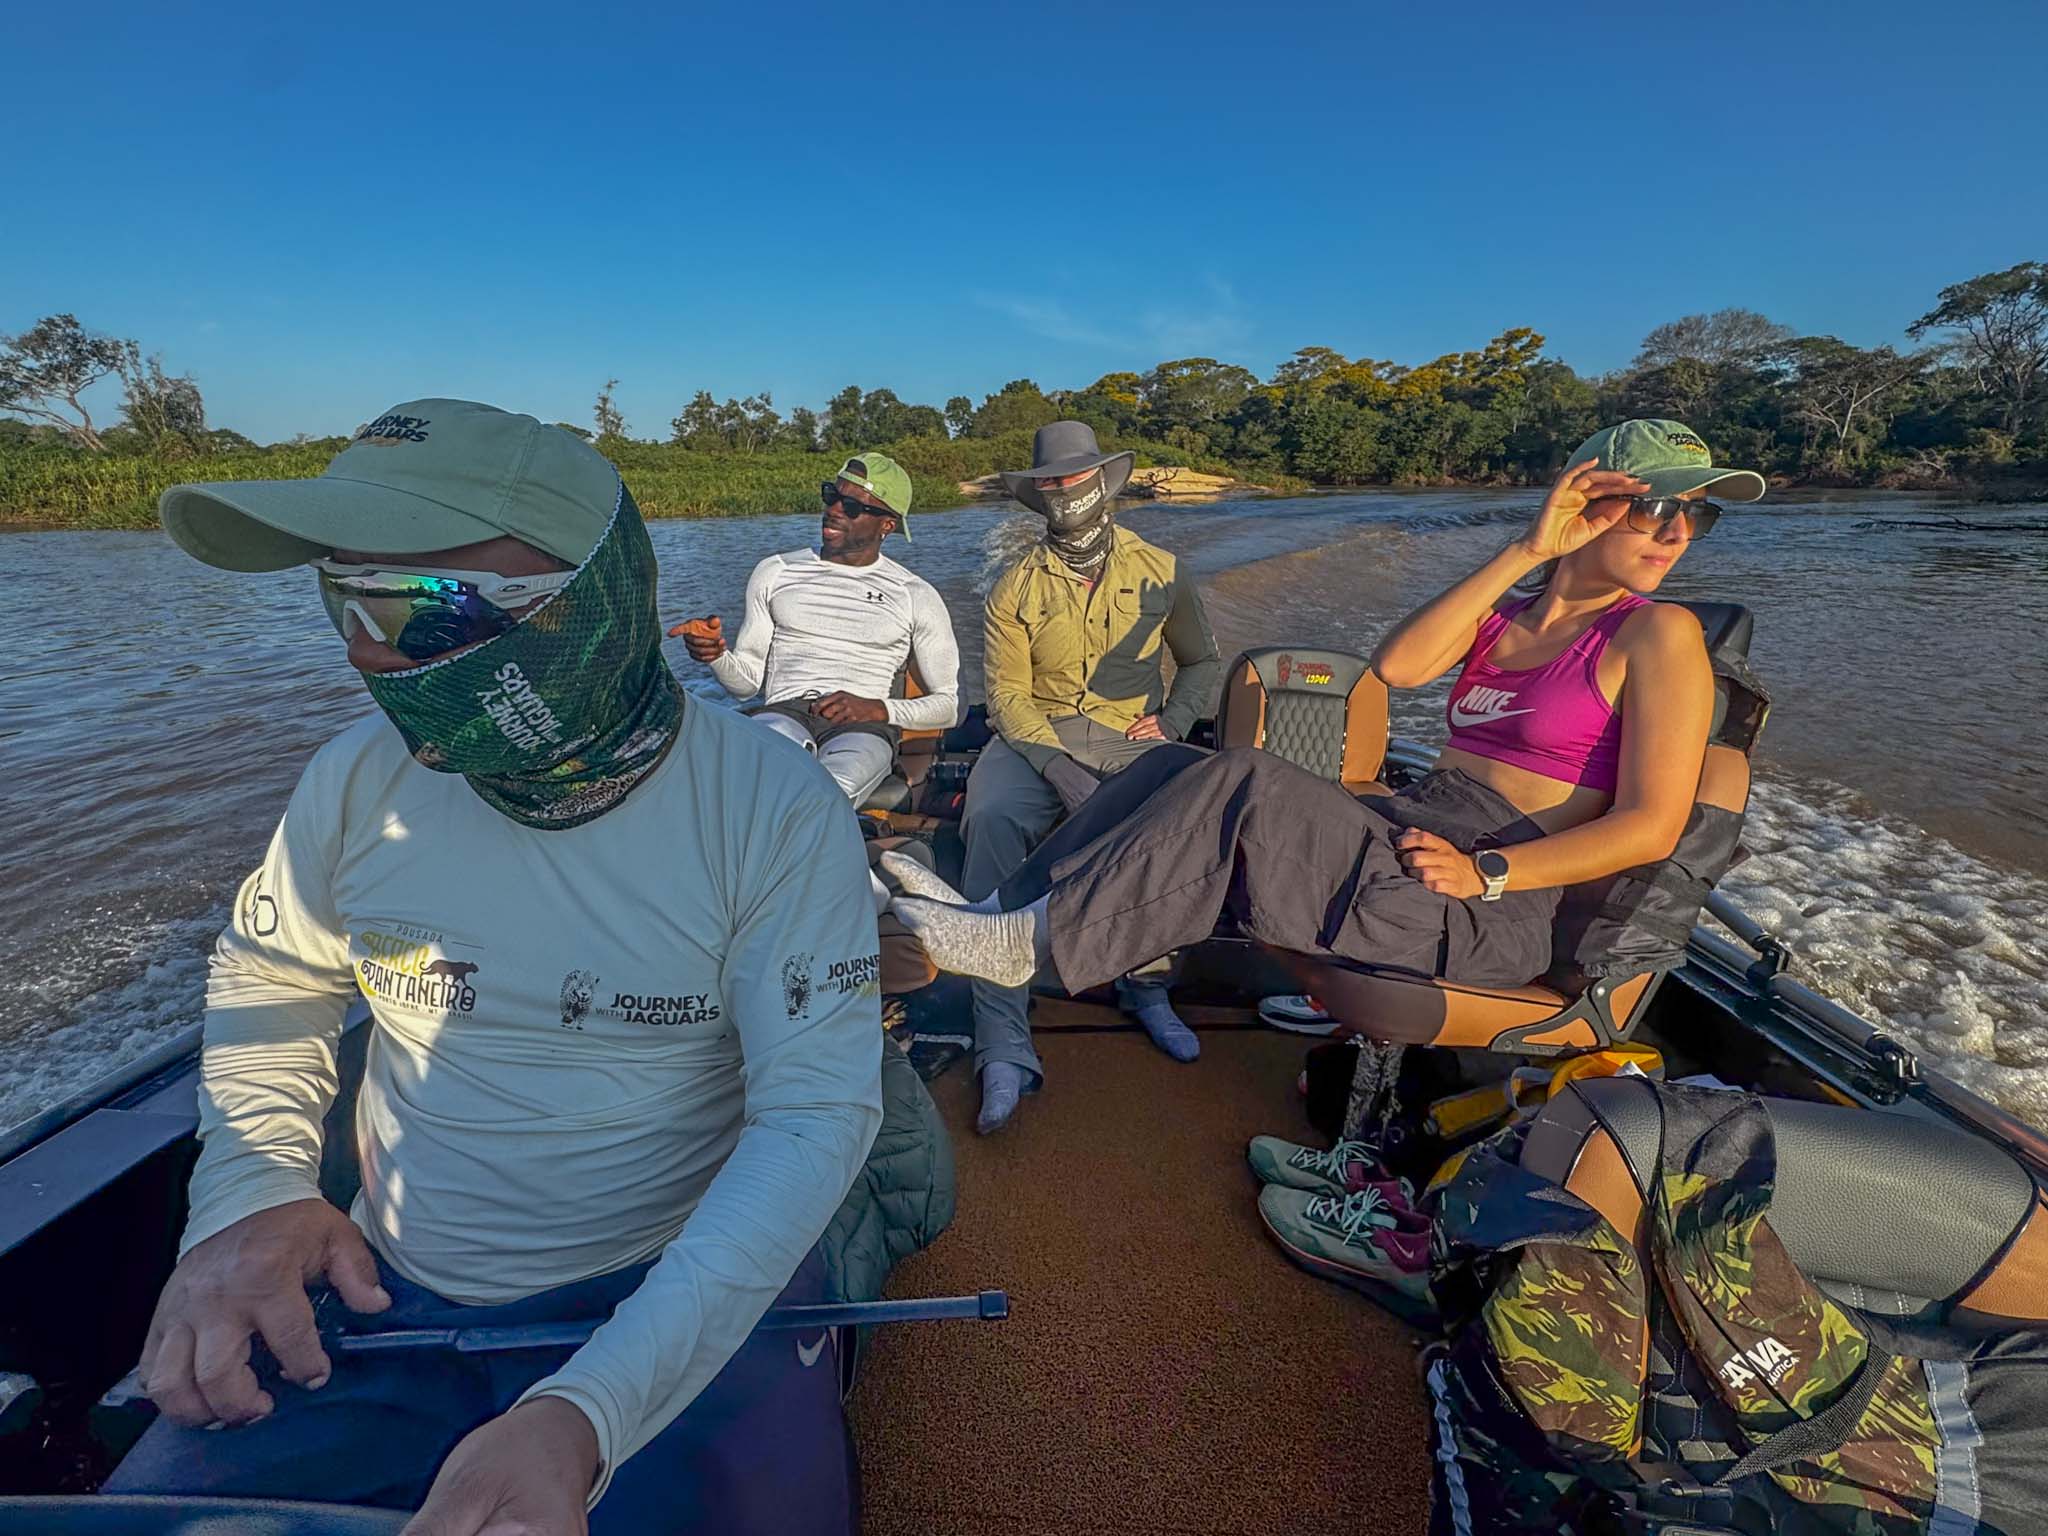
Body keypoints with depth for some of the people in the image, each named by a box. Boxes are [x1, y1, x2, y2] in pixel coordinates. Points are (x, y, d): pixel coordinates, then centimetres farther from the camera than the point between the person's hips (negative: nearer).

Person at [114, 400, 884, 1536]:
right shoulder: (358, 778, -5)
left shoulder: (774, 811, -19)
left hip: (687, 1293, -3)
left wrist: (587, 1416, -29)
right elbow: (262, 977, 13)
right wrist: (247, 1192, -6)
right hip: (382, 1292, 4)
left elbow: (818, 1109, -20)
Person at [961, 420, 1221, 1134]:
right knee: (991, 821, -33)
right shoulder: (1014, 586, 5)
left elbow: (1202, 663, 20)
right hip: (1036, 735, 0)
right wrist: (1060, 769, -20)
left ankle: (1146, 981, -9)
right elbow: (1007, 696, -4)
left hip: (1134, 737, 1)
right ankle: (1005, 1047, -31)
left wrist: (1171, 722, -1)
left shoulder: (1161, 572, 9)